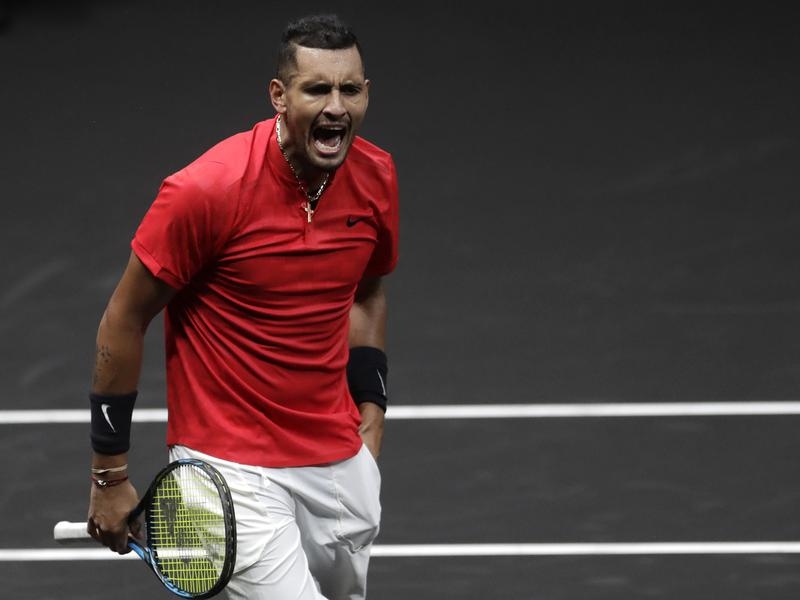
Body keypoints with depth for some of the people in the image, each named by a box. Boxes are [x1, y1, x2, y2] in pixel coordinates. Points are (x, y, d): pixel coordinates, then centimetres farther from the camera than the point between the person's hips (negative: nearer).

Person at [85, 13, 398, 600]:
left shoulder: (377, 177, -1)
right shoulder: (206, 190, -19)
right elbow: (125, 320, -9)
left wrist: (370, 407, 9)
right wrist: (110, 475, -5)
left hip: (341, 463, 6)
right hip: (232, 465, -6)